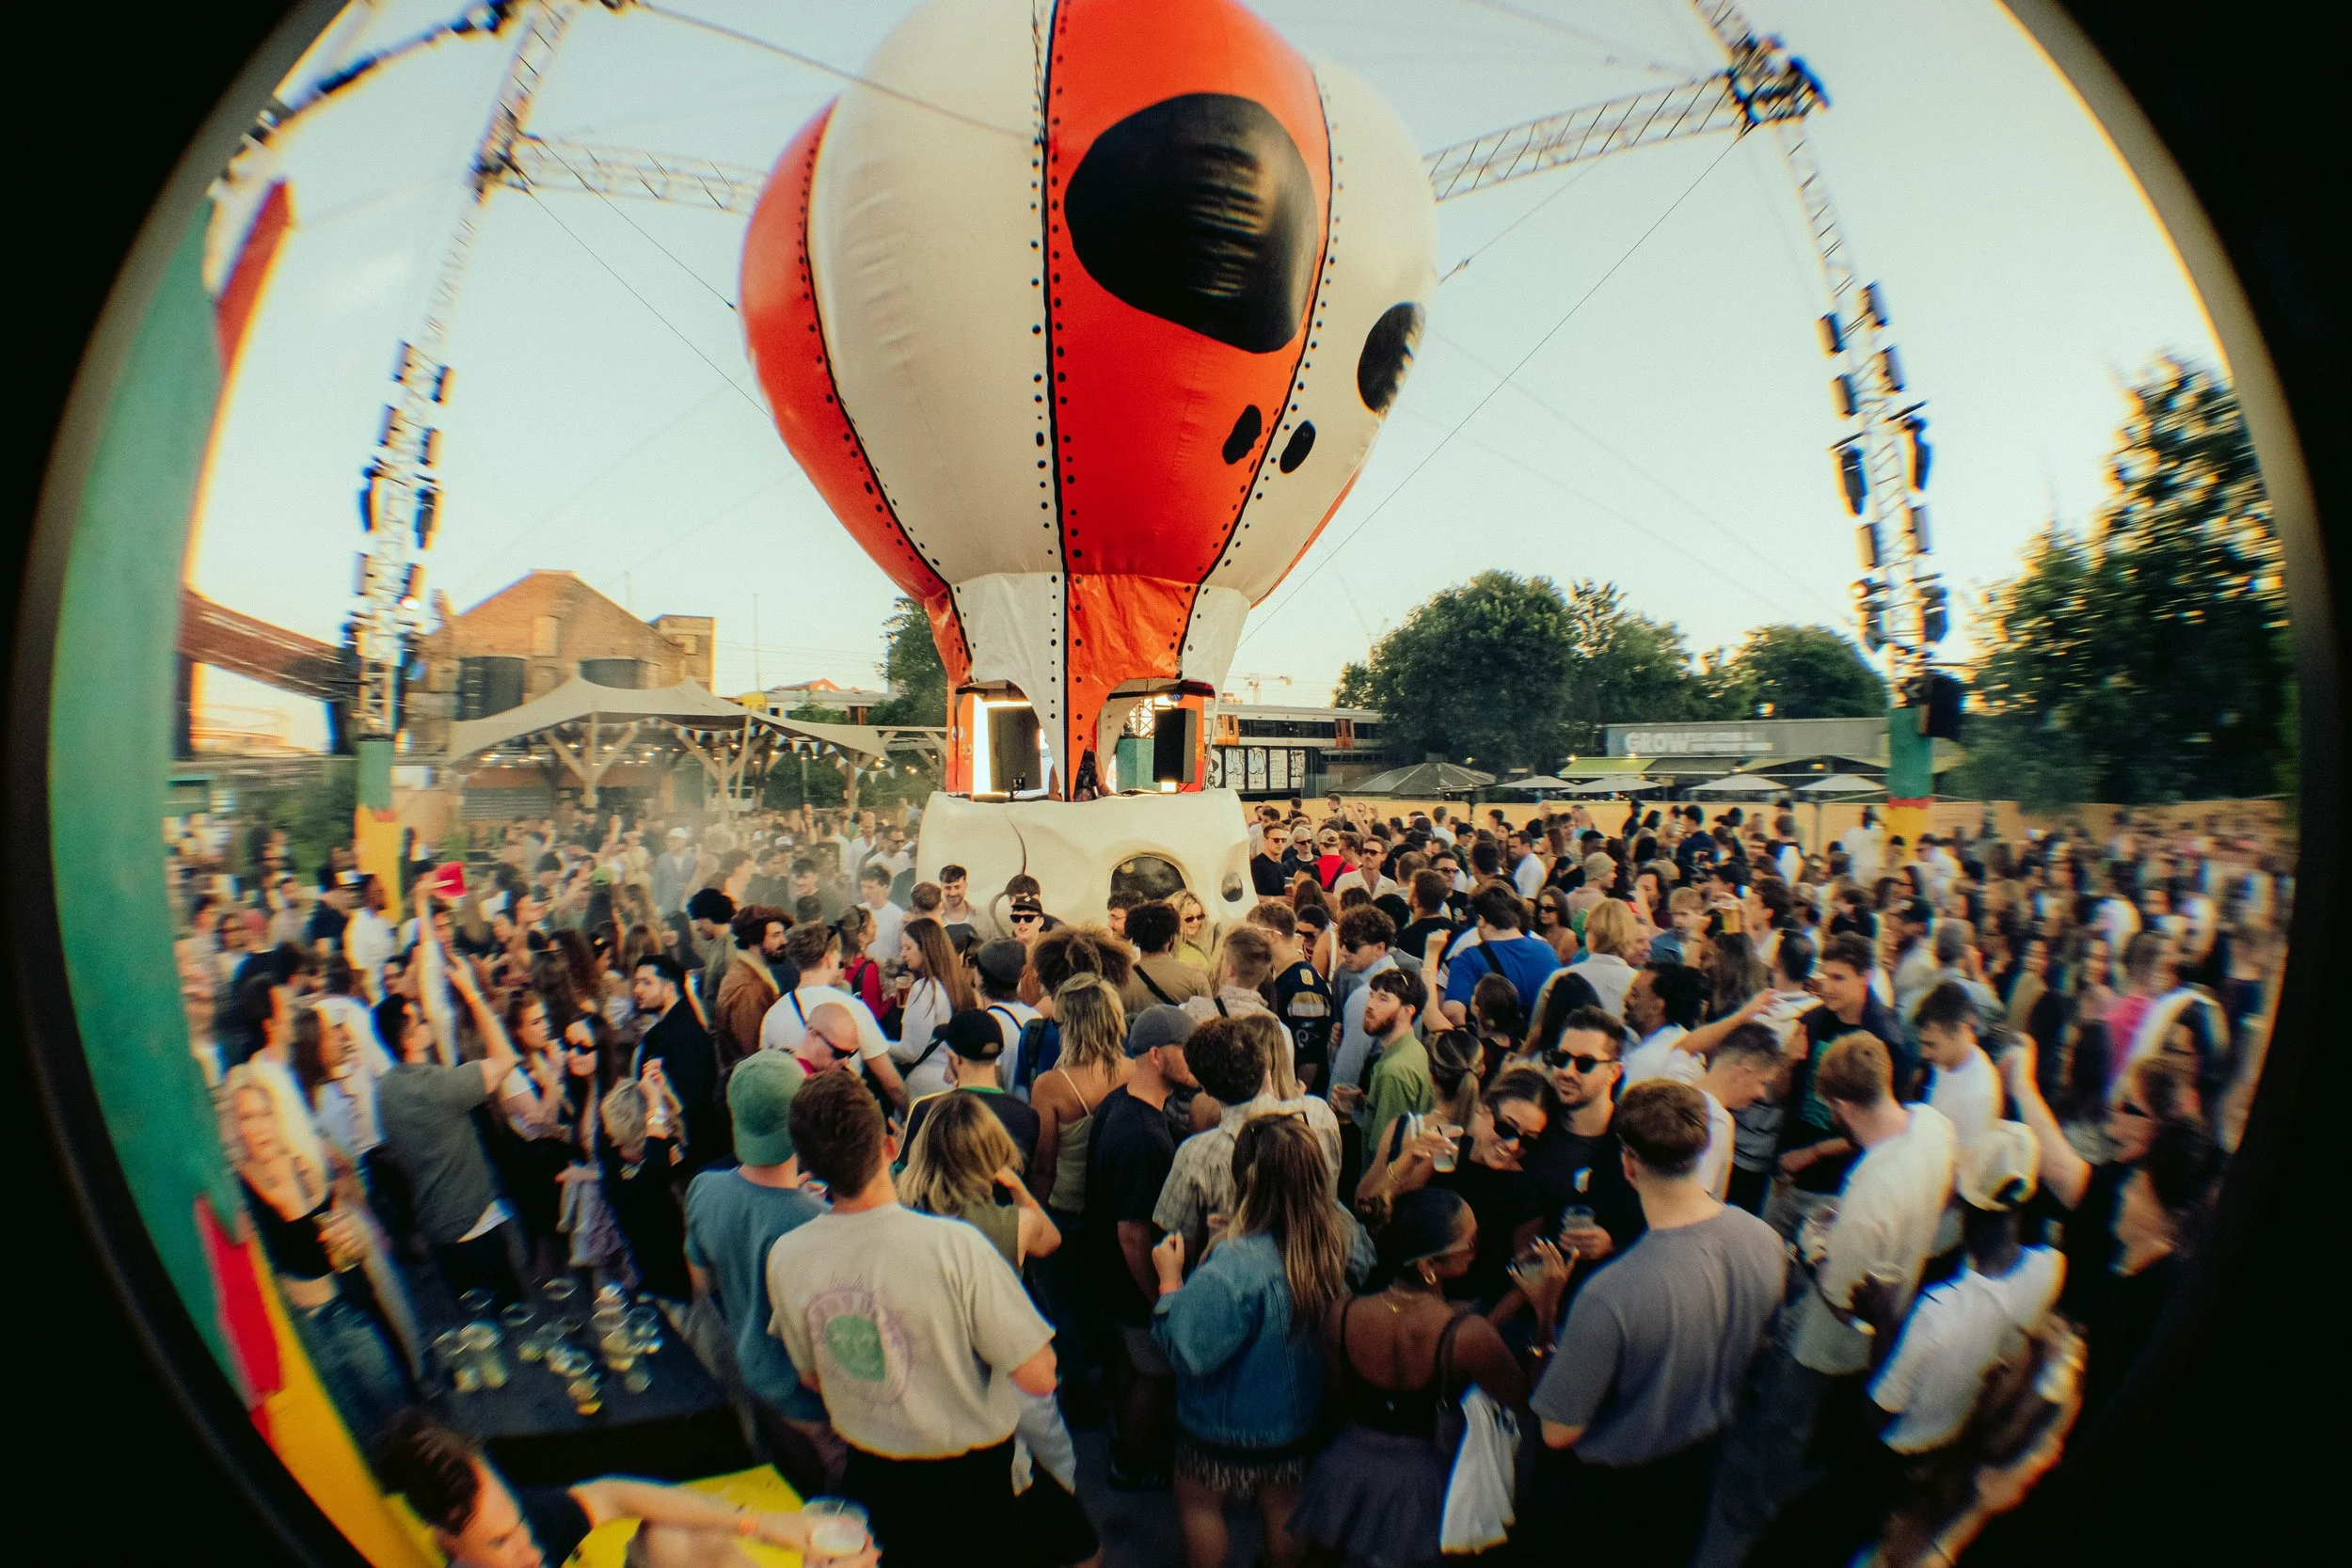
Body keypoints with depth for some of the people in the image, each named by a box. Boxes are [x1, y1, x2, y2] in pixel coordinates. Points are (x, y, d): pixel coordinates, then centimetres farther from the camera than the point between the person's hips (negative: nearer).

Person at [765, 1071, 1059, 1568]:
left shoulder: (784, 1257, -17)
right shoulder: (954, 1245, -31)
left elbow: (813, 1377, 2)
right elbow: (1039, 1377, -22)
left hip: (870, 1476, 4)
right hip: (975, 1475, -3)